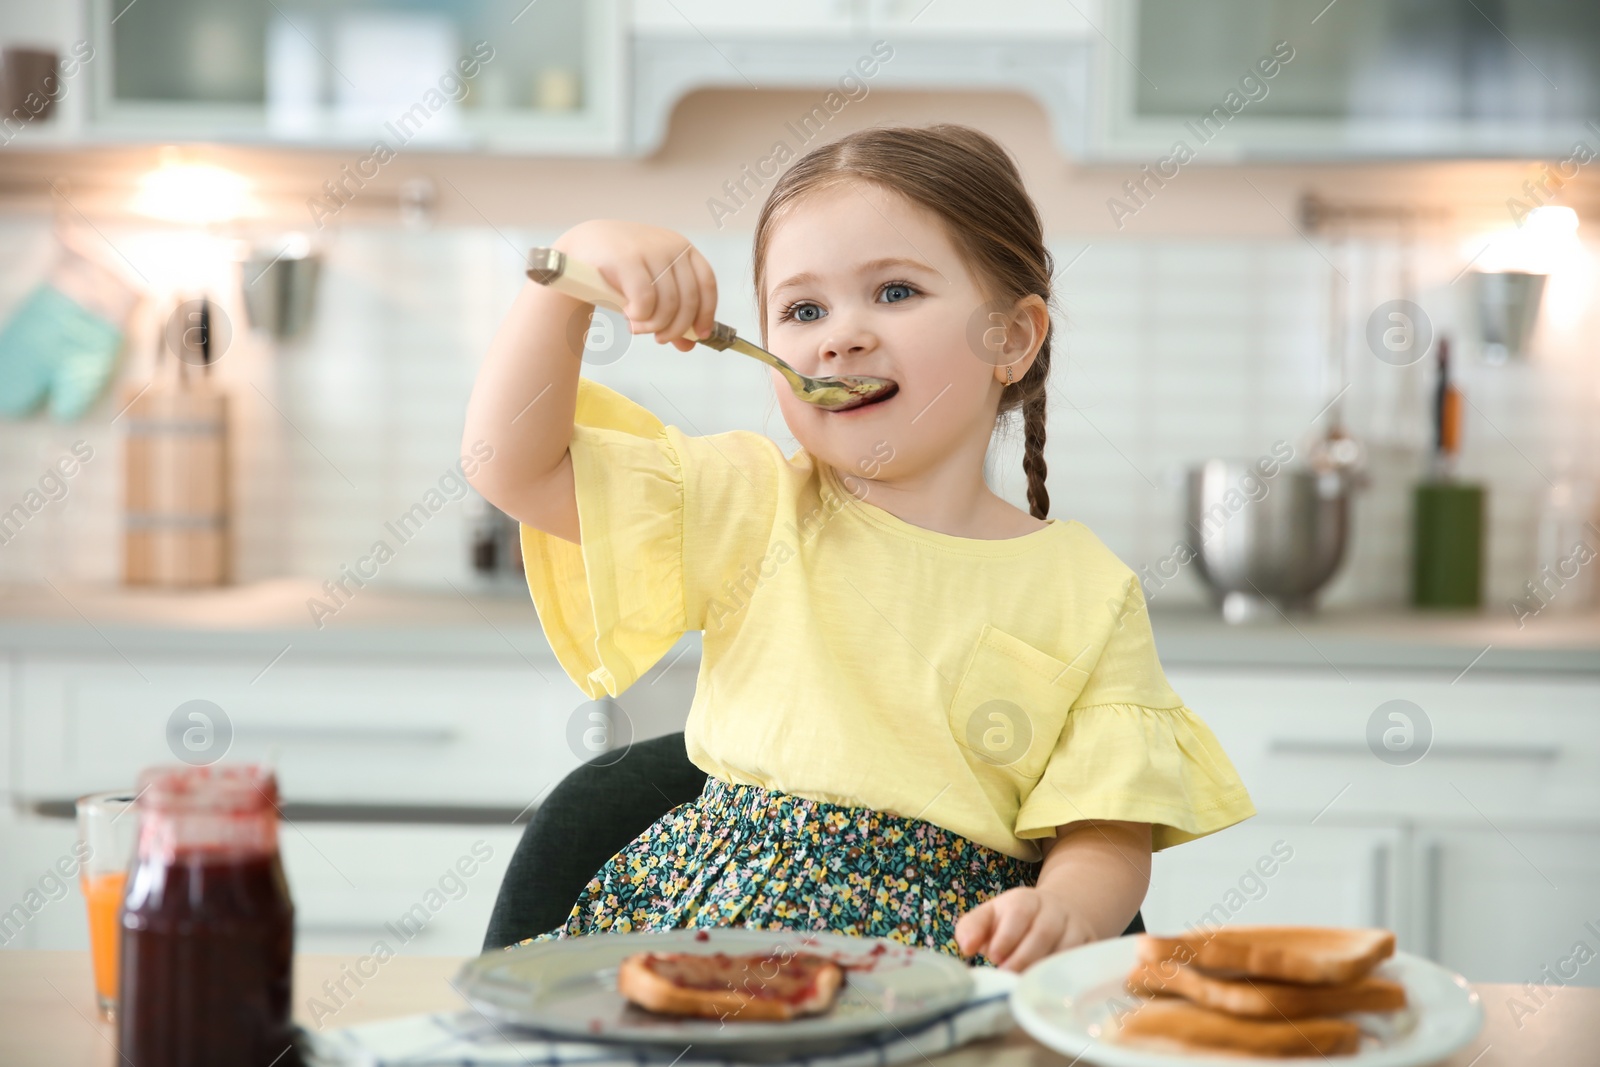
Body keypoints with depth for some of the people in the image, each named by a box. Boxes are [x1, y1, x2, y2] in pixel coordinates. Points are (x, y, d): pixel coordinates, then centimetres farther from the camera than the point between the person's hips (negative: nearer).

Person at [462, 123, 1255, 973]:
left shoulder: (1085, 595, 3)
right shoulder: (751, 510, 8)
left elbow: (1107, 837, 0)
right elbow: (512, 463, 4)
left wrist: (1063, 912, -23)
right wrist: (572, 265, -6)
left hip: (937, 952, 0)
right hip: (713, 914, 1)